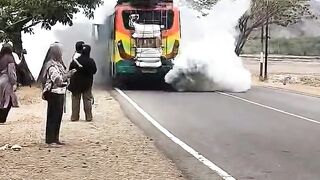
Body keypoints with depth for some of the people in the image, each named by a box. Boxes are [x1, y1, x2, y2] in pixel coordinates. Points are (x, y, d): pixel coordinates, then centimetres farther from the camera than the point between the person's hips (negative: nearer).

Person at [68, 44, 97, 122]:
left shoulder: (75, 61, -12)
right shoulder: (91, 61, -12)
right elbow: (94, 71, 1)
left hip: (76, 84, 0)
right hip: (87, 84, 0)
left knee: (75, 100, 9)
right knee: (88, 100, 7)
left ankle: (74, 117, 9)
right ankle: (88, 117, 6)